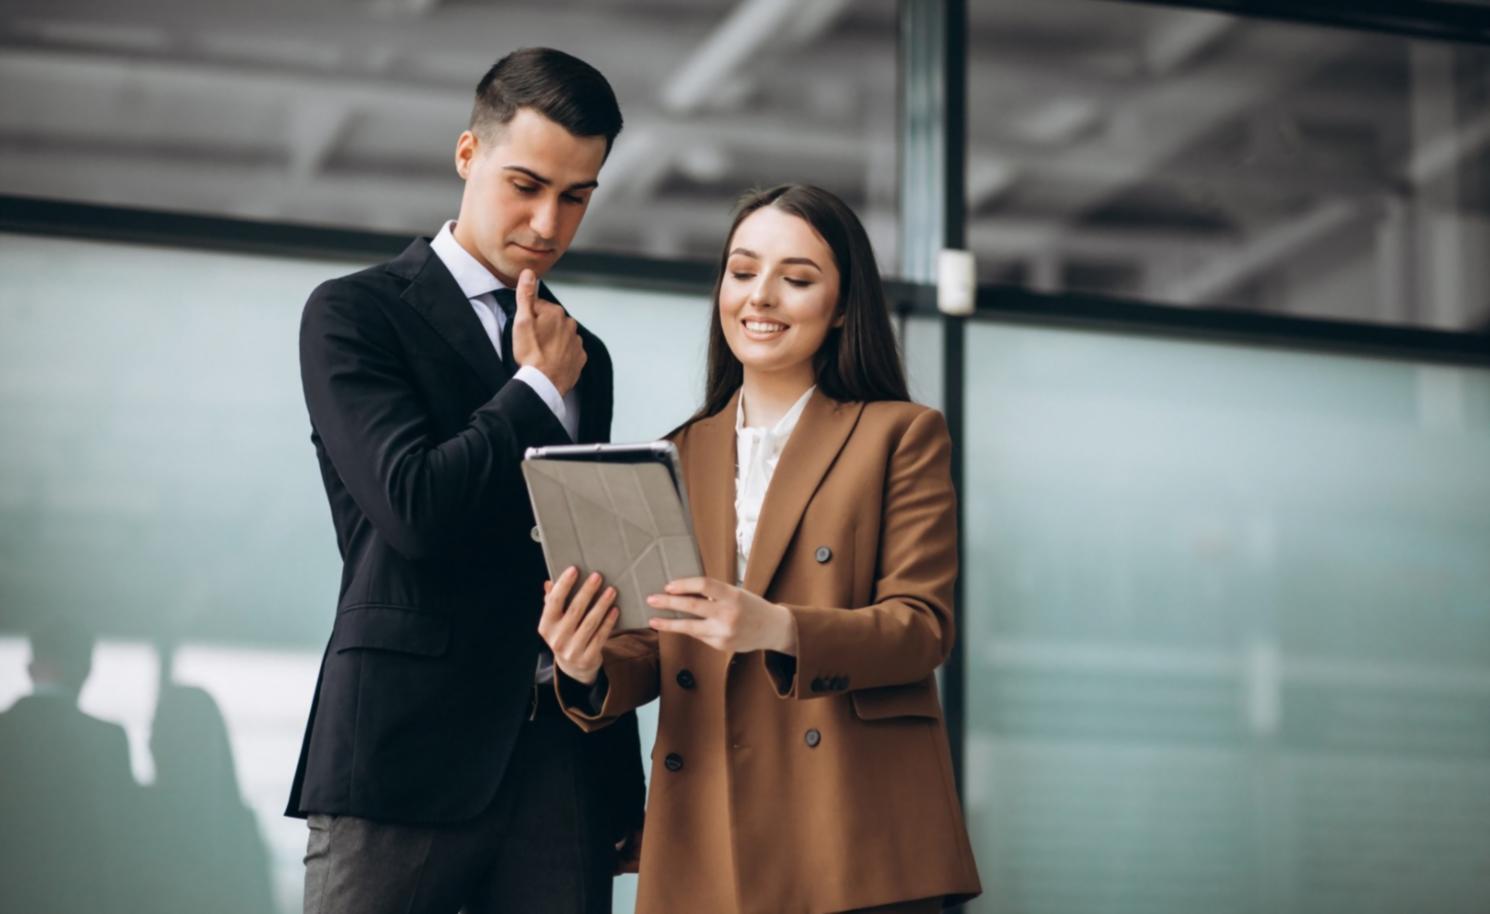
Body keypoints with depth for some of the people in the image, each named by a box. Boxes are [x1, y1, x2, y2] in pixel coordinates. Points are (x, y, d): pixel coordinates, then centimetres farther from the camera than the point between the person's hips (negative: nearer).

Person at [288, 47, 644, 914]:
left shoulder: (582, 357, 20)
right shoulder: (356, 314, 2)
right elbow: (415, 506, -13)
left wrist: (623, 779, 12)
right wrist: (538, 388, -1)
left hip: (566, 763, 5)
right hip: (408, 752, -5)